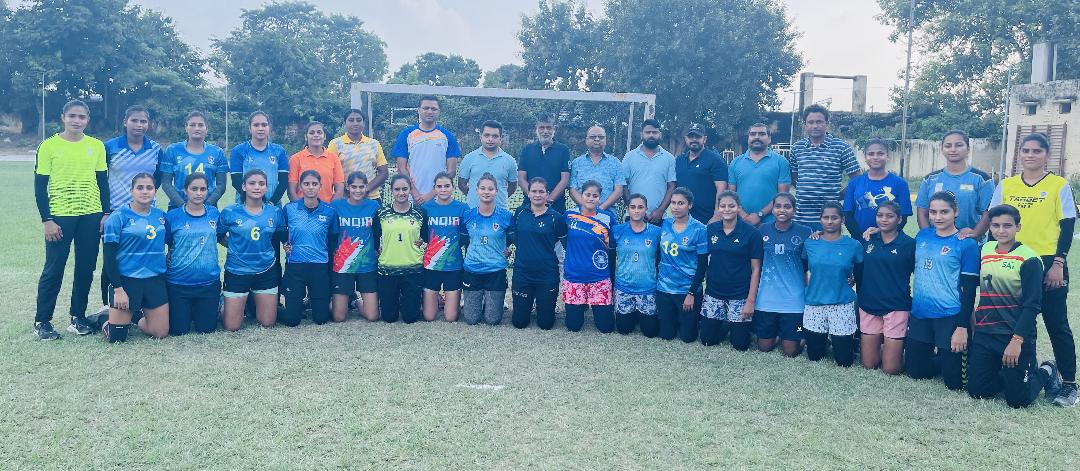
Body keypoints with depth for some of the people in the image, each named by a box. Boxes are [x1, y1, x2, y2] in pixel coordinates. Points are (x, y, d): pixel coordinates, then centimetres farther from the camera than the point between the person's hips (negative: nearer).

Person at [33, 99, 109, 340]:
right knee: (53, 270, 1)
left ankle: (78, 317, 20)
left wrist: (106, 213, 4)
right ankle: (42, 322, 13)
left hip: (91, 216, 3)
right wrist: (46, 220, -8)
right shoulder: (49, 146, -2)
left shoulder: (97, 146, 5)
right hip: (60, 217, -3)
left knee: (85, 269, 7)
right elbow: (40, 186, -2)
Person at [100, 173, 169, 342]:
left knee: (161, 333, 2)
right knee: (117, 337, 0)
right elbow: (109, 256, -8)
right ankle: (106, 318, 34)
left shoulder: (160, 216, 7)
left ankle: (139, 319, 33)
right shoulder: (119, 217, -7)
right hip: (126, 280, -4)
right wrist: (117, 289, -12)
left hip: (155, 280, 4)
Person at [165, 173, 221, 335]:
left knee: (206, 329, 6)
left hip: (209, 281, 2)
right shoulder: (172, 216, -3)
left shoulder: (214, 214, 4)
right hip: (178, 282, -1)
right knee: (178, 331, 4)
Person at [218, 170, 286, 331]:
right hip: (237, 272, -2)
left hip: (266, 271, 2)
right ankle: (224, 305, 33)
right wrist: (236, 247, -4)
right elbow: (219, 236, 5)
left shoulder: (275, 212, -1)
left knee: (268, 323, 8)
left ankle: (253, 304, 39)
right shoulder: (230, 212, -7)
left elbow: (281, 237, 13)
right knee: (232, 327, 1)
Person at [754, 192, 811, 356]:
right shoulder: (764, 230, 0)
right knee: (764, 347, 12)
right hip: (766, 298, 3)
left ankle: (802, 337, 36)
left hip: (794, 300, -2)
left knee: (790, 352, 4)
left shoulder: (804, 232, -7)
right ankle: (776, 333, 43)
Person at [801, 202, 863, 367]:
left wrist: (851, 281, -5)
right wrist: (808, 286, 5)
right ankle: (825, 340, 41)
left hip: (843, 305, -2)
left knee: (844, 361, 1)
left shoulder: (853, 245, -4)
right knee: (814, 356, 9)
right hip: (814, 304, 2)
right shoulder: (810, 244, 1)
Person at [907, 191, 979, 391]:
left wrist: (963, 327, -14)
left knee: (954, 382, 1)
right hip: (919, 315, 5)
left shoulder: (966, 244, -8)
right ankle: (943, 360, 38)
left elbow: (969, 289, -9)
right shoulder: (922, 236, 7)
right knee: (914, 370, 13)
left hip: (949, 317, -5)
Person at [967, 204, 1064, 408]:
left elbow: (1032, 305, -12)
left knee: (1018, 400, -2)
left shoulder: (1029, 259, -10)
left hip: (1015, 336, -5)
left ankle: (1046, 372, 26)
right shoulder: (985, 250, 7)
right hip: (984, 334, 5)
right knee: (977, 391, 3)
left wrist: (1016, 340, -18)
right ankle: (1007, 375, 30)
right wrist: (975, 323, 12)